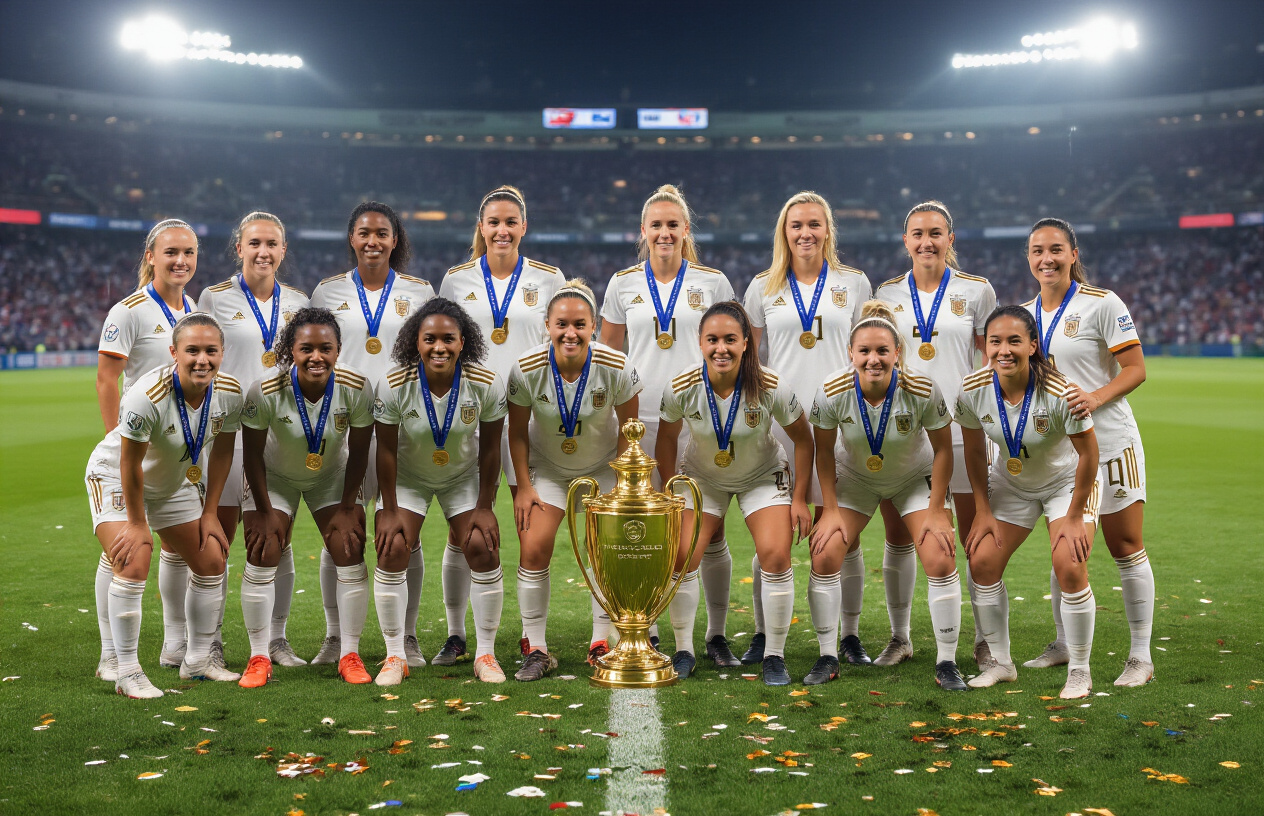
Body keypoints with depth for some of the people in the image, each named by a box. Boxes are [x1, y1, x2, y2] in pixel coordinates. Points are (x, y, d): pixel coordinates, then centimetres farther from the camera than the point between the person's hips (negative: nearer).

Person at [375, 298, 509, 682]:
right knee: (392, 551, -12)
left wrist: (485, 506, -9)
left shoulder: (487, 384, -24)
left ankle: (486, 654, 5)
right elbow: (386, 450, -16)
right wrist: (388, 512, -12)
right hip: (408, 476, 0)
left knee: (483, 549, -11)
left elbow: (490, 448, -12)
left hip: (465, 476, 1)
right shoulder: (394, 385, -26)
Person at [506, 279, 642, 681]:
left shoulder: (616, 367, -24)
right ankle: (536, 649, 3)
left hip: (603, 467, 0)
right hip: (547, 467, 0)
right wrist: (523, 487, -7)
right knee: (533, 549, -10)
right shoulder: (526, 369, -23)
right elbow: (517, 432, -8)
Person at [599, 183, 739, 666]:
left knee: (709, 533, -1)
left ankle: (717, 635, 12)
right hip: (639, 421, 1)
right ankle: (645, 634, 17)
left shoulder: (712, 282, 4)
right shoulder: (623, 284, 8)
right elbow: (607, 355, 14)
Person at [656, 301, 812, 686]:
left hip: (764, 477, -1)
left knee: (775, 555, -17)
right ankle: (684, 651, 10)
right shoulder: (681, 388, -25)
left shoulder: (771, 387, -27)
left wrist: (799, 499, -10)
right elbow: (666, 439, -5)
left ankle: (774, 657, 0)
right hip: (702, 478, 1)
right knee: (681, 557, -11)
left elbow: (802, 439, -11)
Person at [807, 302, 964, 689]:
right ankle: (827, 659, 4)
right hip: (854, 478, 1)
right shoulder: (832, 392, -27)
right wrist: (830, 509, -11)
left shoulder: (922, 391, -30)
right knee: (824, 555, -12)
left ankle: (946, 663, 2)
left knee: (941, 560, -14)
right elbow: (824, 450, -11)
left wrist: (936, 511, -12)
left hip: (915, 478, -1)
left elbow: (943, 449, -15)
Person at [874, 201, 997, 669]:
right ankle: (899, 638, 18)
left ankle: (986, 639, 12)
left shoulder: (976, 291, 3)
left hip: (961, 426, -2)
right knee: (898, 535, 6)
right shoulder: (888, 294, 9)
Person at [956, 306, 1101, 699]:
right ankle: (1001, 662, 14)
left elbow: (1088, 453, -19)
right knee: (982, 562, -4)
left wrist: (1074, 516, -14)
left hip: (1067, 482, -4)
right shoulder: (972, 391, -20)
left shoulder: (1060, 393, -32)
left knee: (1070, 568, -19)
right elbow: (975, 453, -3)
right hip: (1010, 483, 4)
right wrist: (983, 512, -3)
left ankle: (1079, 671, 0)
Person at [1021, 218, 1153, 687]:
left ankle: (1141, 656, 6)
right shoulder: (1025, 313, 9)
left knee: (1126, 548, -2)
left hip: (1108, 442, -5)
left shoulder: (1101, 303, -8)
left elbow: (1135, 370, -11)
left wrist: (1095, 398, -26)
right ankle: (1064, 645, 22)